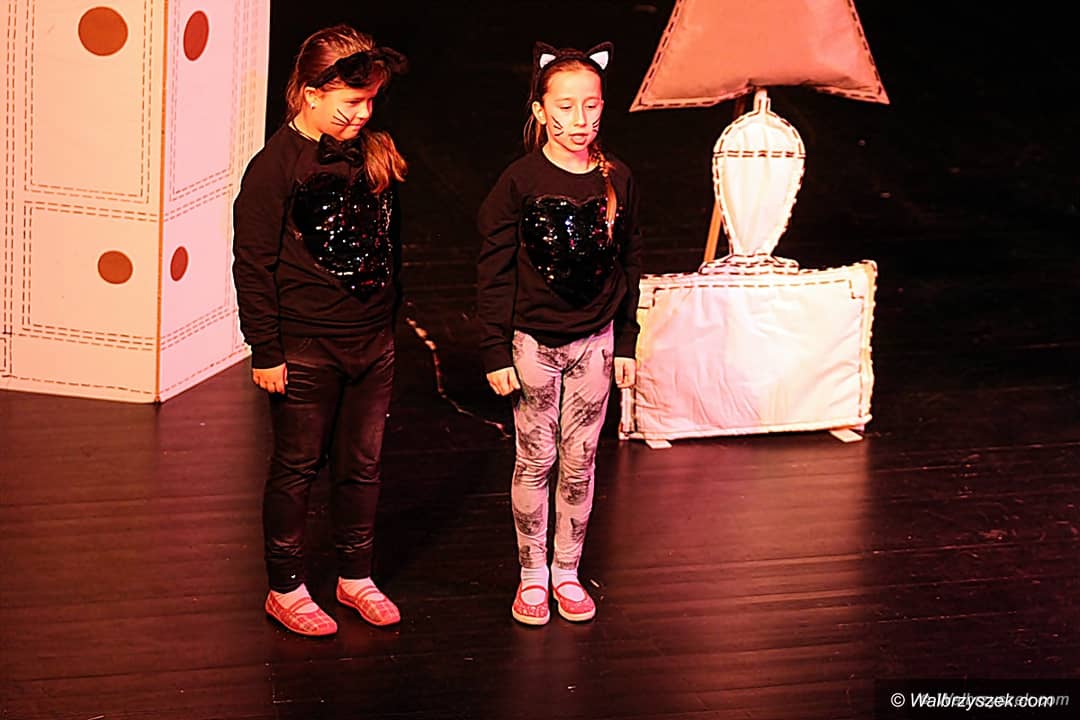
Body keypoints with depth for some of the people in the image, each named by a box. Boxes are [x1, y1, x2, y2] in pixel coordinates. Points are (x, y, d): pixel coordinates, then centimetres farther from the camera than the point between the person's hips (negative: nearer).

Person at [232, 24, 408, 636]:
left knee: (362, 465, 14)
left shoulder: (375, 154, 3)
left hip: (373, 341, 5)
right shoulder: (276, 167, -14)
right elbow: (253, 264, -12)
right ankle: (286, 589, 20)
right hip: (306, 348, -5)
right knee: (297, 469, 7)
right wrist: (265, 351, -12)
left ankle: (356, 575, 30)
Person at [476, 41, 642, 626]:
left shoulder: (617, 181, -1)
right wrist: (496, 352, -9)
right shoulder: (520, 181, -11)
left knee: (580, 464, 9)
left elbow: (629, 266, 8)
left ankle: (567, 571, 22)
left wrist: (625, 344, 8)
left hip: (594, 341, 3)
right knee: (535, 462, 6)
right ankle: (533, 574, 19)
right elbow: (494, 271, -8)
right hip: (533, 340, -3)